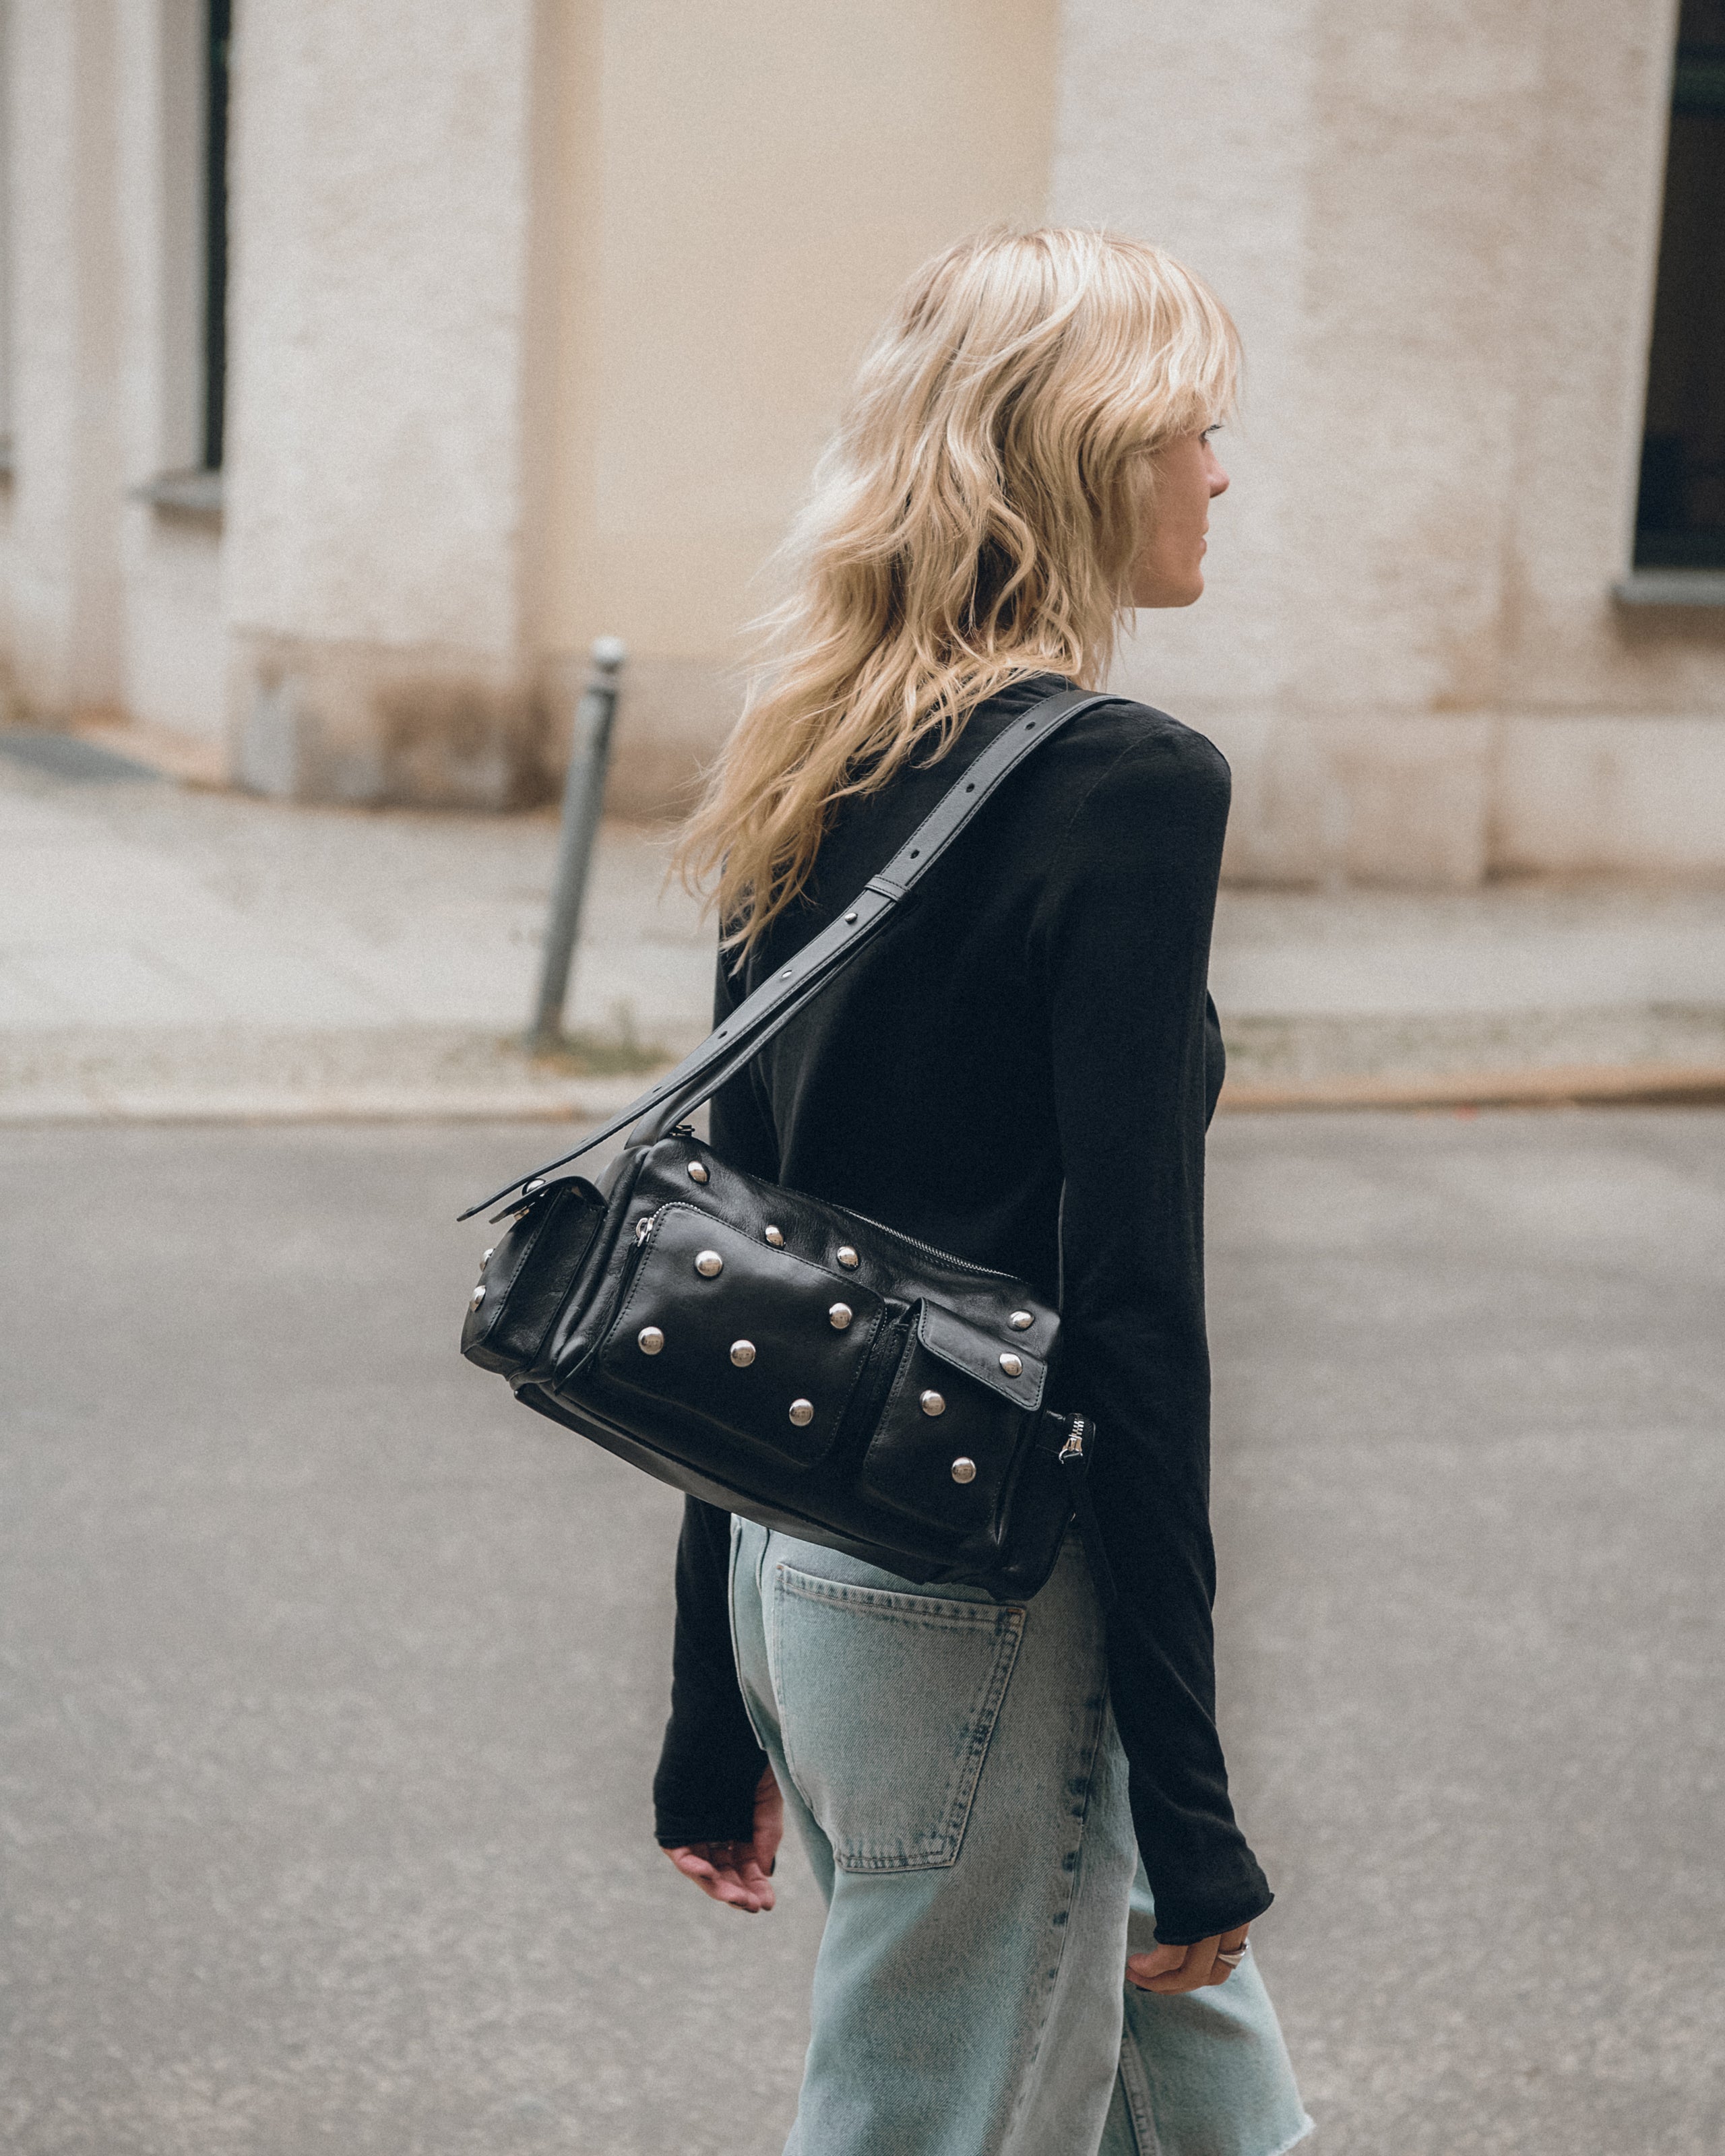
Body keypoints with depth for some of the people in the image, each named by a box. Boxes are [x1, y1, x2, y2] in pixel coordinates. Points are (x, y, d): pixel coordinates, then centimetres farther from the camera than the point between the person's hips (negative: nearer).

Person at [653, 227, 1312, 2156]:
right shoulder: (1129, 787, -16)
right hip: (984, 1599, -8)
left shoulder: (816, 772, 8)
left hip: (797, 1552, 8)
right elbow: (1134, 1311, -19)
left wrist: (717, 1714, 17)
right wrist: (1191, 1804, -14)